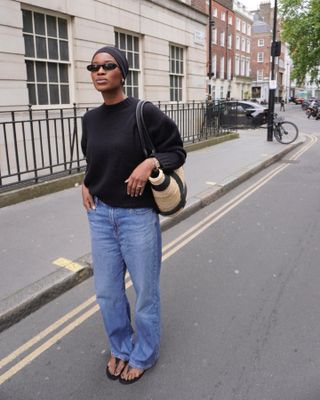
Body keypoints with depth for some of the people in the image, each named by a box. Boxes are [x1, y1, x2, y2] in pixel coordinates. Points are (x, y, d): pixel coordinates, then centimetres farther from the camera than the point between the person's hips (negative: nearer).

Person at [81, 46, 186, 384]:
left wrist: (151, 162, -22)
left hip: (138, 215, -5)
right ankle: (120, 348, 40)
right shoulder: (90, 119, 6)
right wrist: (85, 184, 3)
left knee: (145, 291, 10)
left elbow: (177, 152, -4)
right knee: (107, 291, 14)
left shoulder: (144, 112, -10)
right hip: (100, 214, 5)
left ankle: (143, 355, 36)